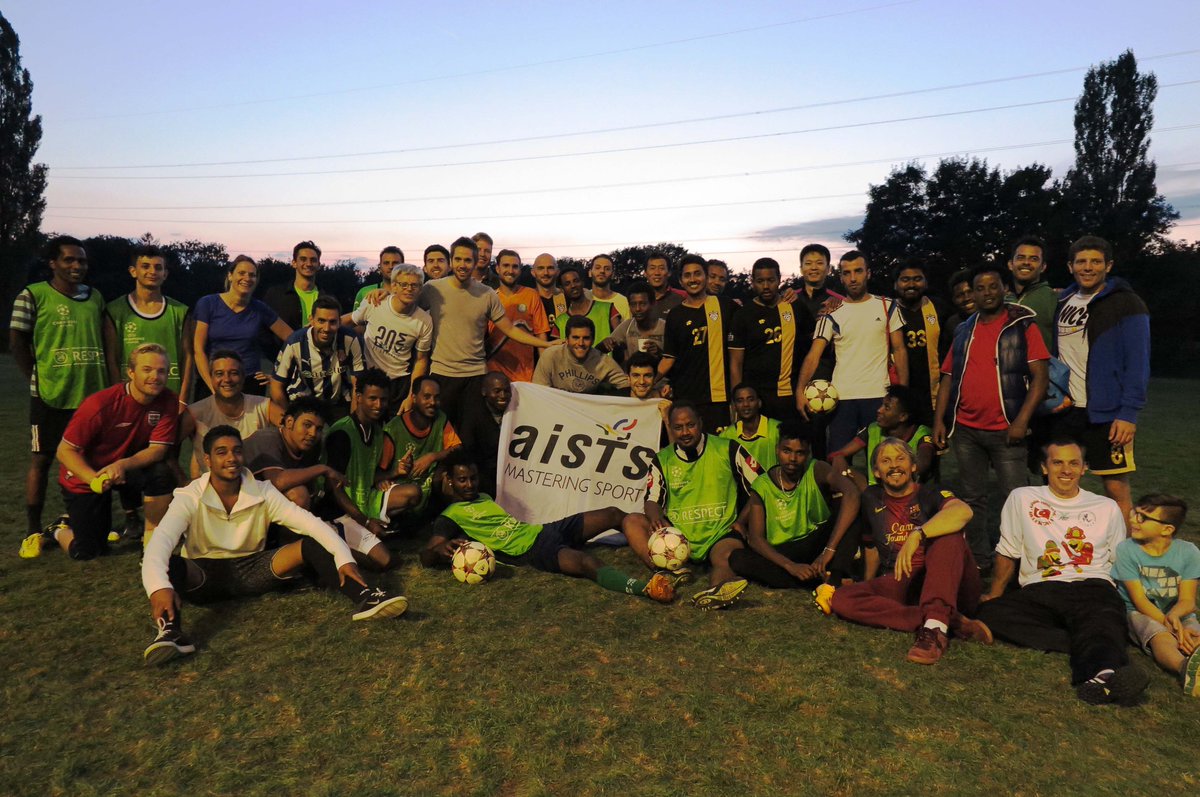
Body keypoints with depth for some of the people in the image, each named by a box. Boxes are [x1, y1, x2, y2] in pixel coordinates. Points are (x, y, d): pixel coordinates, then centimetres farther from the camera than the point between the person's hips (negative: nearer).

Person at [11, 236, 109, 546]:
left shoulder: (94, 297, 10)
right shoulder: (33, 295, -4)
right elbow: (17, 341, -2)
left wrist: (103, 379, 6)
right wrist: (37, 379, -5)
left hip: (92, 393, 4)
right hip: (50, 395, -4)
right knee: (41, 460, 5)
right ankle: (33, 530, 13)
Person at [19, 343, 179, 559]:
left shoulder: (168, 402, -18)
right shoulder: (100, 404, -27)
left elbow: (158, 449, -19)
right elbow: (65, 450, -21)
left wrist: (122, 465, -37)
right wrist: (95, 480, -36)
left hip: (127, 468, 3)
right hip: (85, 474, -3)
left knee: (161, 473, -31)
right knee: (86, 553, -2)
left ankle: (151, 540, -12)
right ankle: (57, 530, 34)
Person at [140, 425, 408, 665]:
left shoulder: (263, 493, -6)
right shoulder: (189, 498, -11)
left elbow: (311, 523, -15)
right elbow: (160, 542, -28)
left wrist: (344, 558, -31)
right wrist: (159, 587, -49)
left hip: (252, 569, 2)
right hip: (203, 575, -1)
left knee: (311, 545, -21)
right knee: (170, 565, -33)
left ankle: (365, 598, -39)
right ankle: (171, 631, -56)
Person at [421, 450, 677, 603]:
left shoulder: (483, 497, 26)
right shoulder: (450, 516, 2)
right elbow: (426, 556, -7)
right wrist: (442, 549, -32)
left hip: (543, 530, 9)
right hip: (530, 551, -9)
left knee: (615, 514, -5)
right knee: (587, 562, -38)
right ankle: (647, 588, -57)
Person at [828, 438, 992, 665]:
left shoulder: (930, 494, 2)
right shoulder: (871, 499, 15)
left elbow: (963, 511, -22)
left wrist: (916, 535, -33)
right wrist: (867, 583, 25)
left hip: (951, 585, -3)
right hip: (901, 585, 3)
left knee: (949, 534, -30)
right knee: (841, 599, -23)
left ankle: (936, 626, -44)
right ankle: (951, 620, -32)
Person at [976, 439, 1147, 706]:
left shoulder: (1107, 507, 23)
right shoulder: (1022, 499, 19)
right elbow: (1008, 553, 21)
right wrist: (994, 593, 14)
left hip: (1093, 587, 0)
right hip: (1040, 591, 0)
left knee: (1106, 621, -37)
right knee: (990, 613, -31)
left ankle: (1104, 674, -66)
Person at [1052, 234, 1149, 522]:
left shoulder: (1126, 304, -5)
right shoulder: (1062, 302, 11)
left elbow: (1138, 363, -10)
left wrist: (1129, 413, -16)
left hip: (1106, 413, -5)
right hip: (1064, 411, 5)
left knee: (1116, 488, 0)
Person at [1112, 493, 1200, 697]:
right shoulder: (1126, 549, -6)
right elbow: (1139, 600, -11)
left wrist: (1173, 616, -30)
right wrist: (1171, 628, -26)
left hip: (1177, 615, 3)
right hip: (1141, 614, -3)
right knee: (1161, 636, -38)